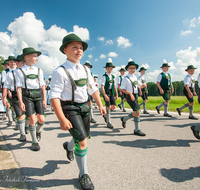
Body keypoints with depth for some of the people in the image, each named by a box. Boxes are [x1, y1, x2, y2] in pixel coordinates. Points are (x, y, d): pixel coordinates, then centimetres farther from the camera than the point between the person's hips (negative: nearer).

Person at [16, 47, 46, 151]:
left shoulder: (39, 70, 12)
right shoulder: (20, 71, 3)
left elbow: (42, 85, 11)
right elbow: (19, 87, -1)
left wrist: (44, 99, 5)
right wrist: (20, 102, -9)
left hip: (38, 96, 3)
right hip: (27, 96, -3)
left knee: (41, 119, -2)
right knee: (32, 120, -5)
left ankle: (38, 130, 34)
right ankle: (34, 142, 15)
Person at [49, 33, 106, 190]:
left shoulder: (85, 69, 6)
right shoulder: (60, 71, -14)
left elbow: (93, 89, 13)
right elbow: (54, 97, -17)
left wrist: (100, 105, 5)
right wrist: (62, 119, -21)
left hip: (85, 106, 7)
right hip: (70, 108, -6)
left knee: (84, 138, 19)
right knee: (82, 141, -9)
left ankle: (69, 146, 55)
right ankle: (83, 175, 16)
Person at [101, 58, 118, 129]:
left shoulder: (113, 76, 12)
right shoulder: (104, 76, -8)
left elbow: (114, 86, 15)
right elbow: (102, 87, -16)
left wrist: (116, 94, 10)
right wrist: (105, 95, -25)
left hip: (112, 93, 6)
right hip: (106, 93, -6)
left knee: (114, 106, 0)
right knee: (108, 107, -8)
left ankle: (105, 115, 27)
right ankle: (108, 123, 4)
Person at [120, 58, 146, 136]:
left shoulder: (135, 78, 12)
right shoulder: (126, 78, -11)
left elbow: (139, 85, 24)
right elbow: (122, 89, -13)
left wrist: (143, 85, 1)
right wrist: (130, 93, -22)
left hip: (135, 96, 8)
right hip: (130, 97, -8)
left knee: (135, 112, 14)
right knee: (137, 112, -13)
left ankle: (124, 119, 38)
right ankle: (137, 130, 0)